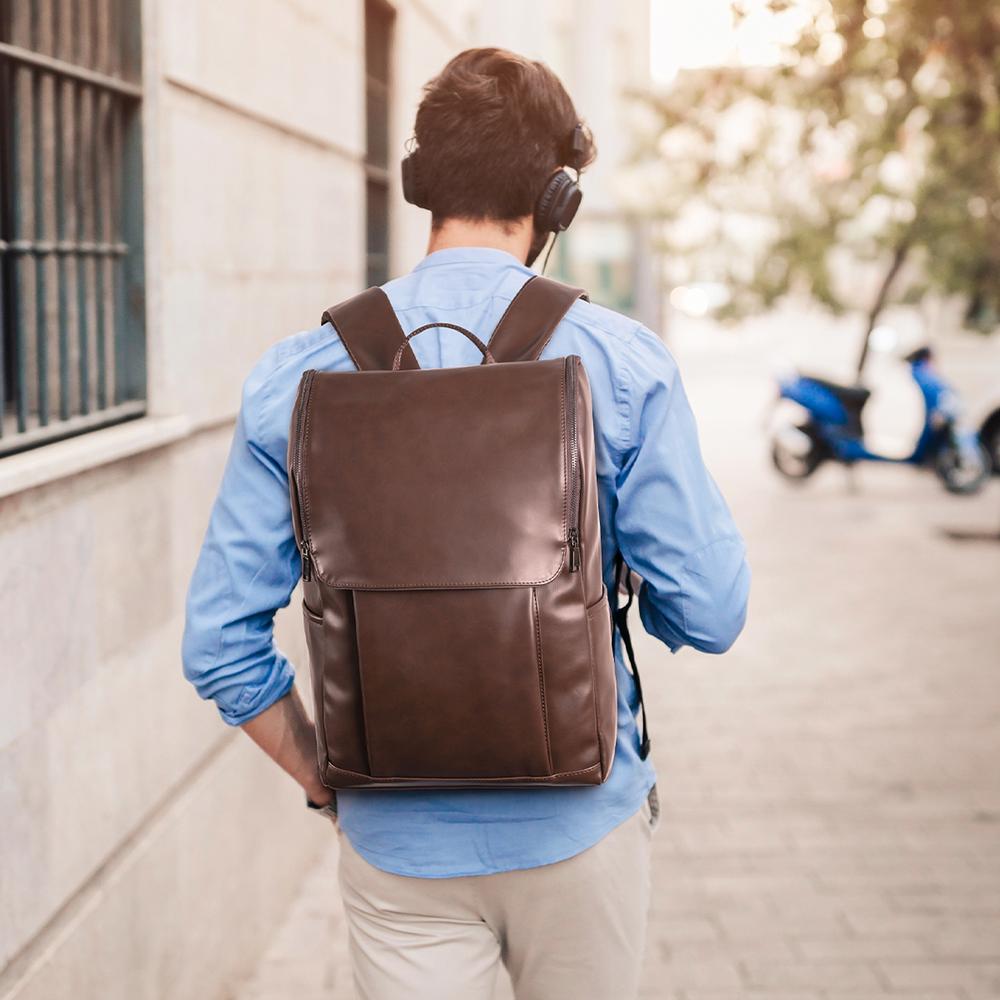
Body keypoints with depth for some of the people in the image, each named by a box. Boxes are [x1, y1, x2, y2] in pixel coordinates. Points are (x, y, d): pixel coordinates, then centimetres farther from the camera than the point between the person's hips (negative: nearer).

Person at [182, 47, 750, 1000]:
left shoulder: (298, 374, -6)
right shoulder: (621, 362, -11)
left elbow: (219, 641, -6)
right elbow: (709, 610, -11)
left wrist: (323, 779, 8)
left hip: (398, 843, 1)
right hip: (578, 827, 0)